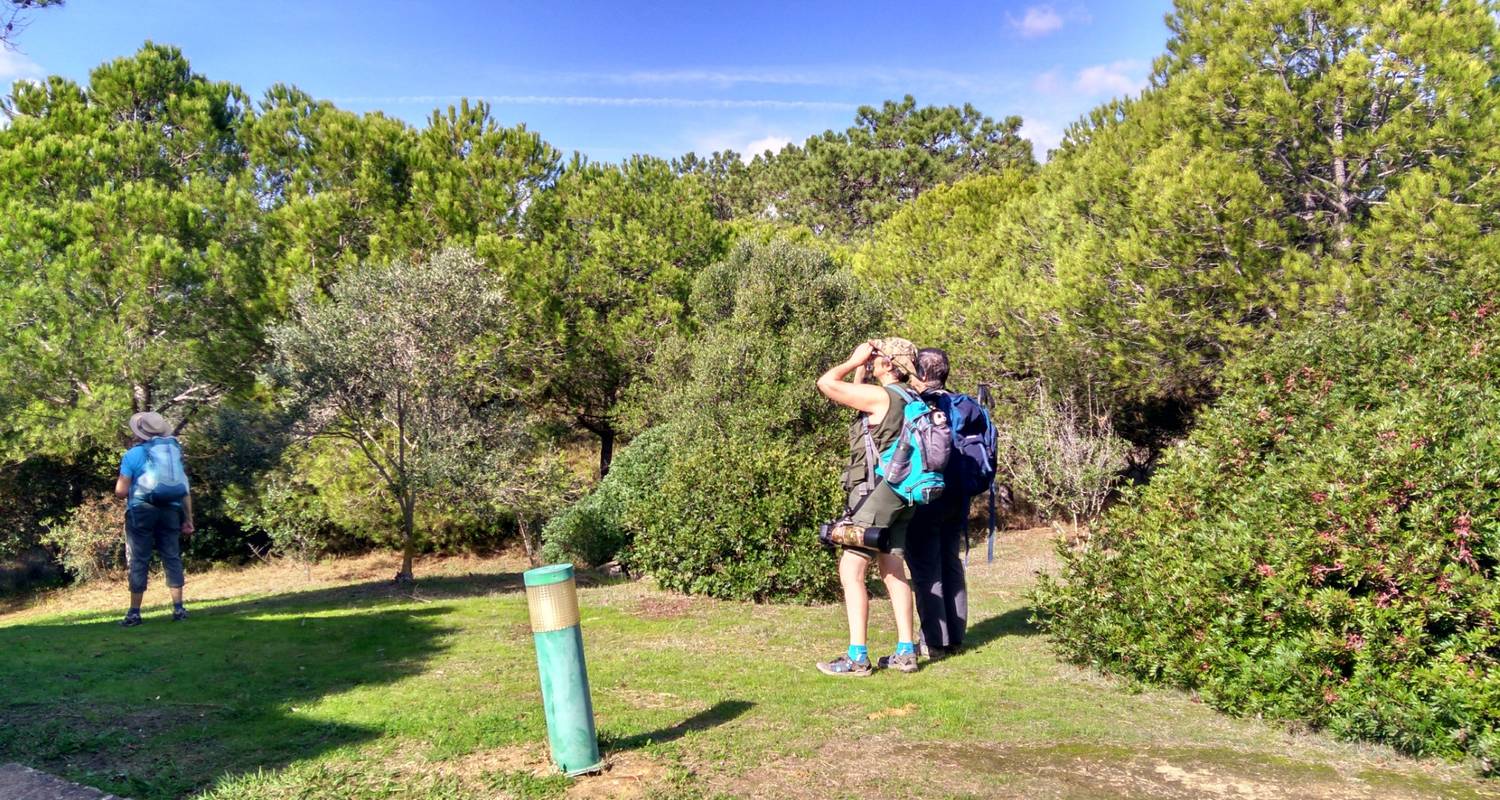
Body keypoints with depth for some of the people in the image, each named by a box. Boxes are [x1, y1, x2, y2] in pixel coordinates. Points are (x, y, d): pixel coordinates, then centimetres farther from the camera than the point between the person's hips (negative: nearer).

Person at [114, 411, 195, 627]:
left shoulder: (133, 454, -3)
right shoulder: (174, 451, 10)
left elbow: (121, 491, -8)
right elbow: (185, 489, 9)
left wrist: (131, 488, 16)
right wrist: (188, 519, 11)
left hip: (142, 510, -4)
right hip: (170, 510, 4)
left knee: (139, 561, 2)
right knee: (172, 558, 7)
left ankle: (134, 613, 3)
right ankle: (179, 608, 5)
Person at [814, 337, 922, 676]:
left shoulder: (881, 396, -15)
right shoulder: (908, 399, 12)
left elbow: (826, 383, -13)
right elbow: (856, 396, 26)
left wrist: (855, 360, -1)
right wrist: (862, 365, 19)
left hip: (875, 493, -9)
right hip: (899, 497, 9)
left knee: (851, 571, -6)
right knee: (893, 571, 13)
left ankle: (857, 657, -6)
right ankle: (905, 652, 16)